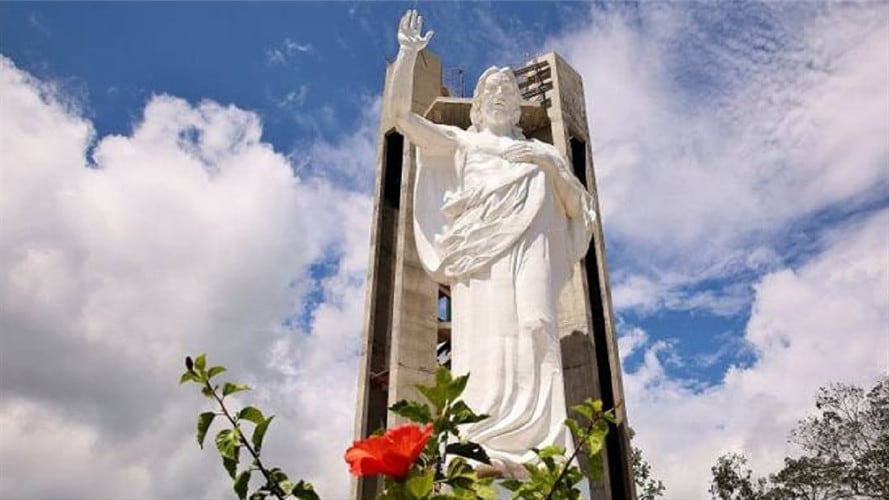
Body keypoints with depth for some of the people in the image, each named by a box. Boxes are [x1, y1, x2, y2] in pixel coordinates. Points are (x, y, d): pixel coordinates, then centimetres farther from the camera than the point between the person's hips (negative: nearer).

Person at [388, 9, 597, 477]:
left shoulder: (539, 152, 30)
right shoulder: (462, 142, 25)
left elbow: (578, 207, 27)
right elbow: (400, 112, 15)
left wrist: (552, 165, 13)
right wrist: (408, 52, 8)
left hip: (528, 246, 1)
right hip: (480, 249, -1)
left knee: (533, 327, -21)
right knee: (484, 337, -17)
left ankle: (536, 452, -28)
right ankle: (480, 455, -24)